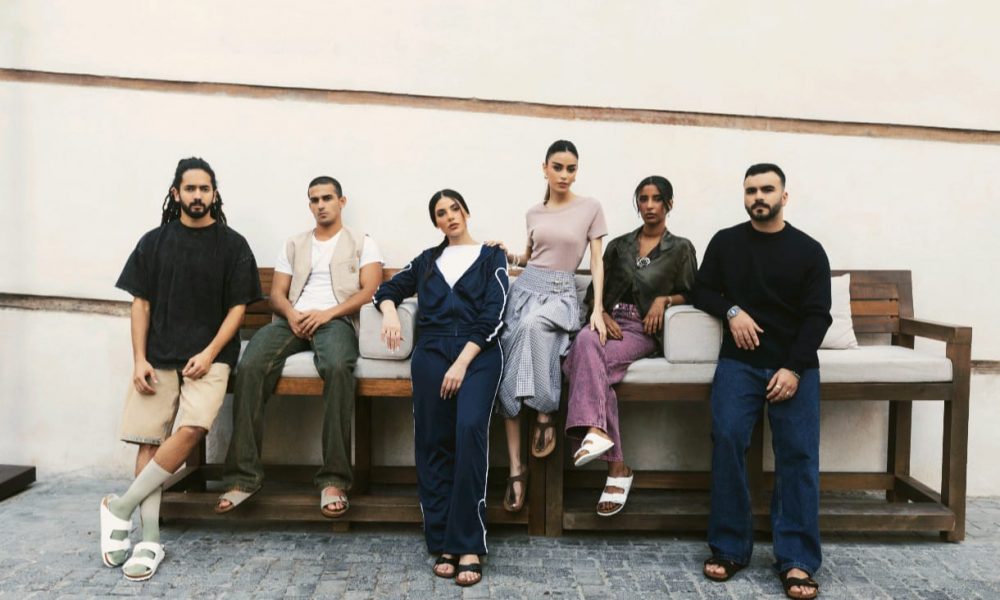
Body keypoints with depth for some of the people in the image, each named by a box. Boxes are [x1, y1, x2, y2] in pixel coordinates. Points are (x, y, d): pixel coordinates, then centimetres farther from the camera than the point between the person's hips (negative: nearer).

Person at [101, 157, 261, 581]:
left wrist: (209, 354, -10)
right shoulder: (154, 242, 10)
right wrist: (139, 360, -1)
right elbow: (141, 303, 9)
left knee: (191, 429, -21)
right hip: (158, 356, 2)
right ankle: (150, 541, 2)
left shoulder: (232, 245, 5)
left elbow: (238, 307, 2)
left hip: (209, 355, -2)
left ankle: (120, 507, -4)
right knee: (149, 441, -5)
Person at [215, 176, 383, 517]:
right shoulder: (293, 245, 27)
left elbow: (369, 291, 2)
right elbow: (276, 293, 17)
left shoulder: (362, 244, 16)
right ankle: (244, 474, -24)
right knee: (249, 367, -28)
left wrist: (327, 313, -14)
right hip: (293, 320, 4)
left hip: (335, 320, -3)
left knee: (338, 368, -39)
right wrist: (292, 314, -7)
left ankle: (334, 479, -36)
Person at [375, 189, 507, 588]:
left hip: (478, 352, -3)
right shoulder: (427, 260, 23)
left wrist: (462, 363, -10)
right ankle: (442, 544, -3)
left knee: (470, 429, -24)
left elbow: (492, 316, 1)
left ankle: (468, 546, -23)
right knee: (433, 443, -8)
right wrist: (389, 311, 1)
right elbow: (387, 289, 27)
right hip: (432, 351, 3)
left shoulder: (491, 258, 12)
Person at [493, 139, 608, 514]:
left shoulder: (590, 208, 3)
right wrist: (507, 255, 6)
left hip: (562, 293, -3)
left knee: (532, 323, -40)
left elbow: (597, 262, 1)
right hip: (526, 287, 3)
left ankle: (545, 412, -22)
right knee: (509, 372, -18)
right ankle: (516, 468, -14)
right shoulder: (534, 213, 13)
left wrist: (598, 309, -9)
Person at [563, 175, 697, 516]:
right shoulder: (619, 245, 21)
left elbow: (691, 294, 12)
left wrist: (665, 299, -7)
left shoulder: (681, 249, 14)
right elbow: (594, 290, 16)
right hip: (611, 322, 2)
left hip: (643, 329, -2)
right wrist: (602, 314, -4)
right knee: (586, 341, -36)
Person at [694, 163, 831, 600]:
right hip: (739, 362, 1)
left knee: (799, 455, -11)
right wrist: (731, 311, -8)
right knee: (727, 441, -17)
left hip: (795, 365, 0)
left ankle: (797, 561, -6)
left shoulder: (809, 250, 4)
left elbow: (817, 316, 0)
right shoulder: (725, 242, 8)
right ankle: (730, 548, -7)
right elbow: (702, 290, 14)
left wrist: (794, 369, -12)